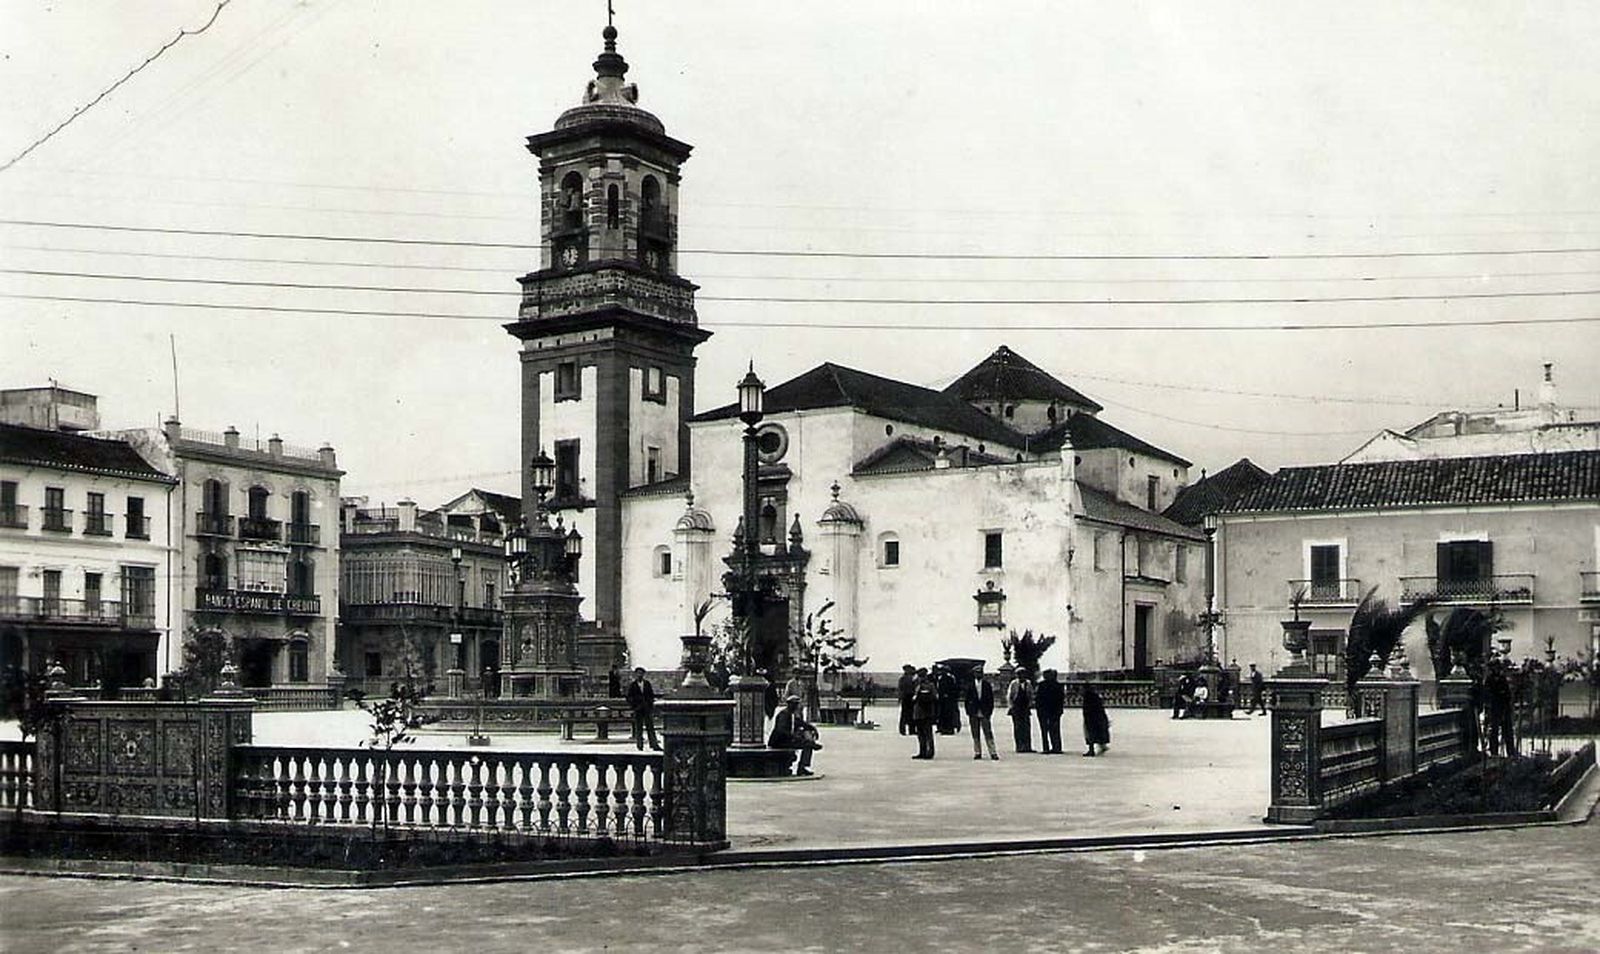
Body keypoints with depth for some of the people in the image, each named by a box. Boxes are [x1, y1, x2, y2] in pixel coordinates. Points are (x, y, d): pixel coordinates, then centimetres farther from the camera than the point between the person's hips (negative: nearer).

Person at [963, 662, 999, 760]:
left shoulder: (987, 685, 4)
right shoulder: (970, 685, 5)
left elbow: (991, 699, 5)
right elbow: (966, 699, 7)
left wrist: (989, 712, -2)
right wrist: (968, 712, 1)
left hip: (984, 714, -1)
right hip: (973, 714, 1)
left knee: (988, 734, -5)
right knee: (975, 734, 5)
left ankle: (992, 753, -5)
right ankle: (977, 753, 12)